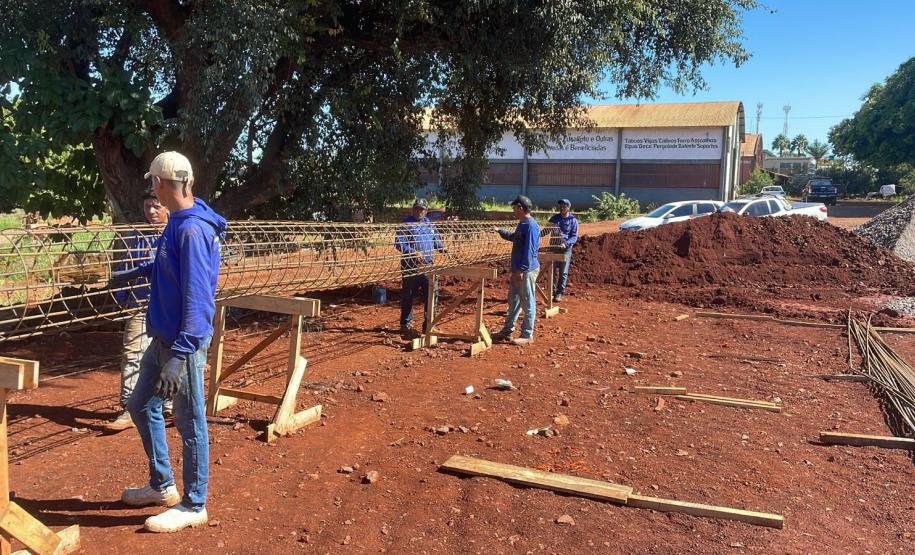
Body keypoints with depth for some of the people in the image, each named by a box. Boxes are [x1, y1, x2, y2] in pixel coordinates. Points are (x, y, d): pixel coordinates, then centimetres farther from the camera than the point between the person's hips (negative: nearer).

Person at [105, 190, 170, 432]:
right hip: (142, 305, 1)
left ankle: (169, 403, 27)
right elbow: (123, 270, 7)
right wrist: (121, 299, 0)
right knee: (132, 355, -7)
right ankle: (128, 410, -3)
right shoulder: (135, 238, 5)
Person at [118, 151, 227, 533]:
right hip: (163, 338, 10)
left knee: (189, 422, 3)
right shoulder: (177, 223, 8)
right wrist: (141, 271, 41)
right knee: (141, 406, 21)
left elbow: (196, 297, -28)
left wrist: (180, 354, -31)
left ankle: (193, 506, 18)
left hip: (183, 343, -10)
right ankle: (162, 485, 36)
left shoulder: (193, 229, -22)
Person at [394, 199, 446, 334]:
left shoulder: (429, 224, 14)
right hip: (410, 267, -4)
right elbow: (398, 243, -12)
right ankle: (406, 324, 19)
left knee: (431, 294, 0)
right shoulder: (405, 224, -4)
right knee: (408, 296, 6)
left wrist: (446, 251, 5)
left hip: (427, 266, 4)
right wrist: (414, 253, -23)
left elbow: (437, 242, 22)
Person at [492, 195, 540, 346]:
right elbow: (513, 237, 32)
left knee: (527, 303, -1)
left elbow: (529, 250, -22)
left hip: (526, 271, -10)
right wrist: (499, 231, 27)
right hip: (518, 270, 10)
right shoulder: (522, 224, 12)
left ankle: (527, 336, 8)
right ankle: (507, 330, 28)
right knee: (513, 301, 17)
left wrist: (522, 270, -22)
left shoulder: (531, 225, -18)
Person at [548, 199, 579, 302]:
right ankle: (552, 291, 16)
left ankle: (560, 293, 9)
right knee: (553, 270, 6)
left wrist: (566, 243, -22)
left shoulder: (573, 220, -2)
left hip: (566, 248, -3)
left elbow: (574, 236, -5)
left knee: (563, 272, 1)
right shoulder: (555, 218, 9)